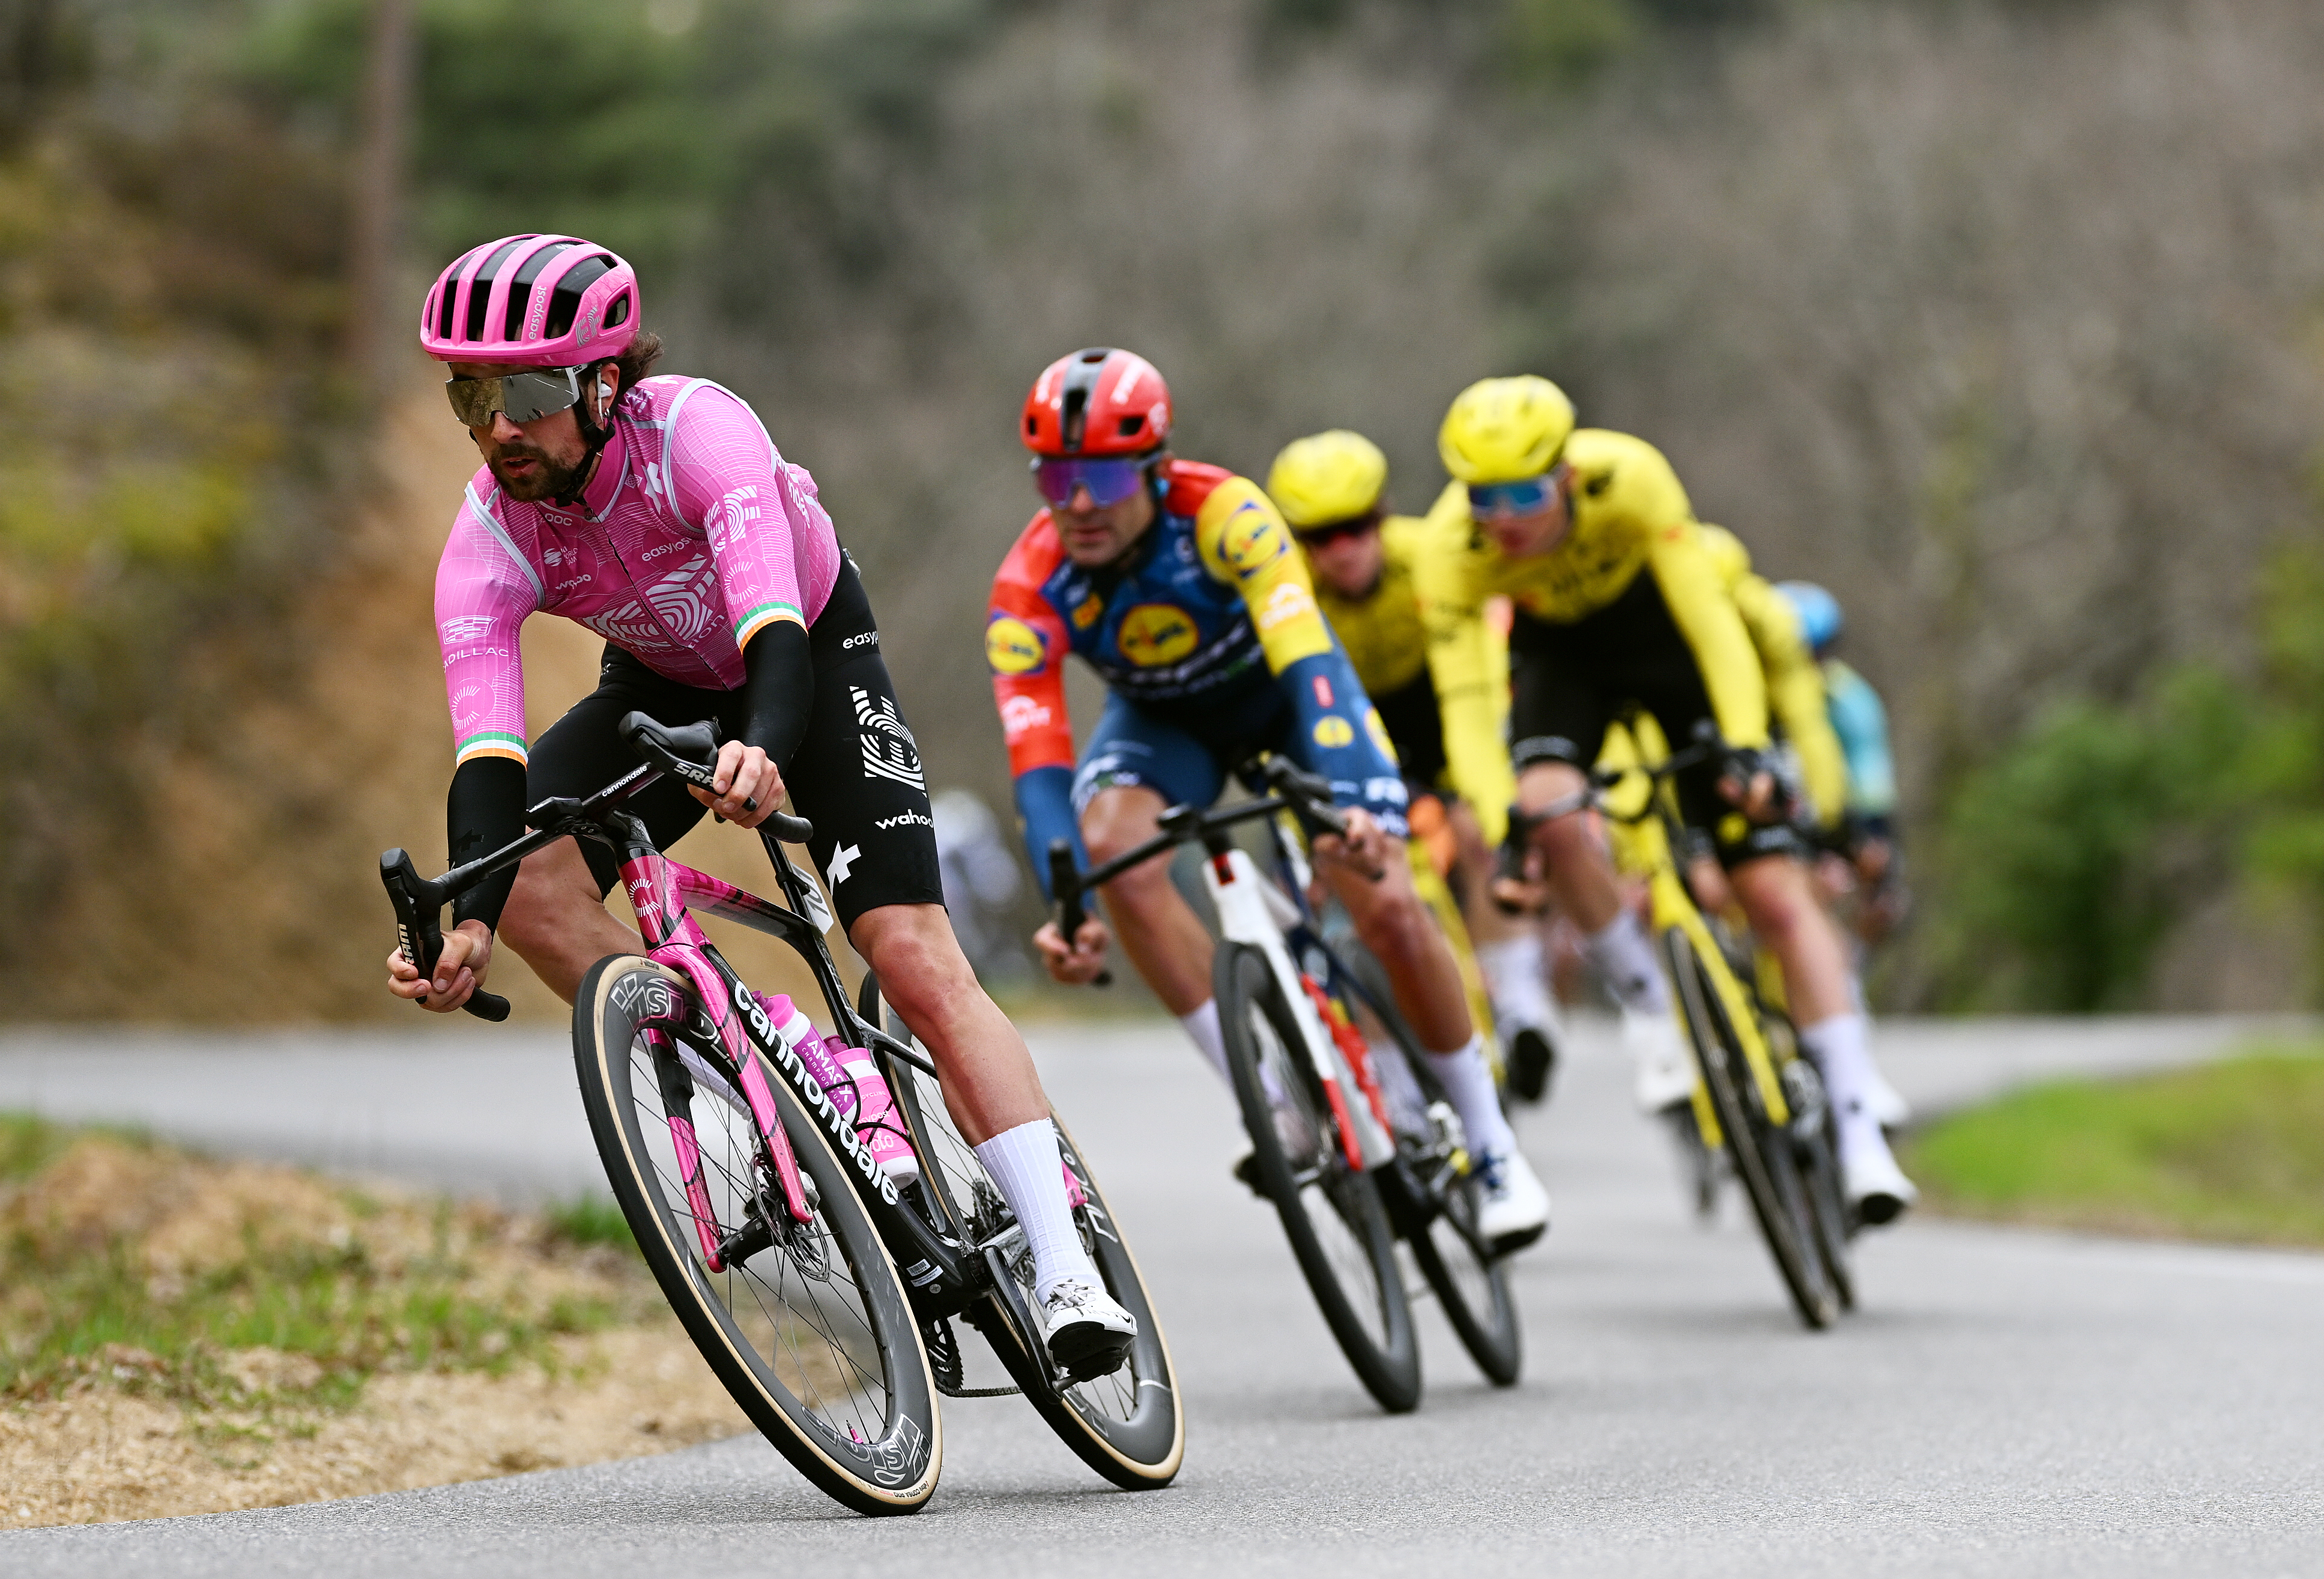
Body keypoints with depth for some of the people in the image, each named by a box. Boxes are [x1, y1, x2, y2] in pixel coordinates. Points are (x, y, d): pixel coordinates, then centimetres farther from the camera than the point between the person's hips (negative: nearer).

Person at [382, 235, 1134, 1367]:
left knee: (915, 956, -18)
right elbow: (486, 752, -33)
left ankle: (1065, 1273, -20)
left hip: (811, 654, -4)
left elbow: (771, 634, -47)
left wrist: (766, 754, -69)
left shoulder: (698, 432, -35)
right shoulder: (488, 542, -24)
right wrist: (469, 920, -50)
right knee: (523, 867, -24)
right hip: (663, 686, 4)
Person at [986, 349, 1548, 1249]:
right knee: (1112, 847, -30)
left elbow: (1309, 666, -45)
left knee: (1386, 907, -17)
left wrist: (1351, 803, -61)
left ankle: (1492, 1147, 4)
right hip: (1164, 717, 2)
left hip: (1281, 691, -2)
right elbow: (1037, 765, -33)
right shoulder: (1028, 589, -29)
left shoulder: (1224, 514, -36)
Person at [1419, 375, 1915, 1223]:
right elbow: (1463, 703, -33)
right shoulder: (1453, 554, -31)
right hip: (1560, 653, 1)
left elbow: (1710, 614, -37)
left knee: (1777, 893, -9)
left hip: (1662, 628, -1)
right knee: (1551, 818, -33)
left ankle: (1859, 1134, -8)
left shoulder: (1626, 476, -36)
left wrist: (1743, 747, -49)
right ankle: (1646, 999, -6)